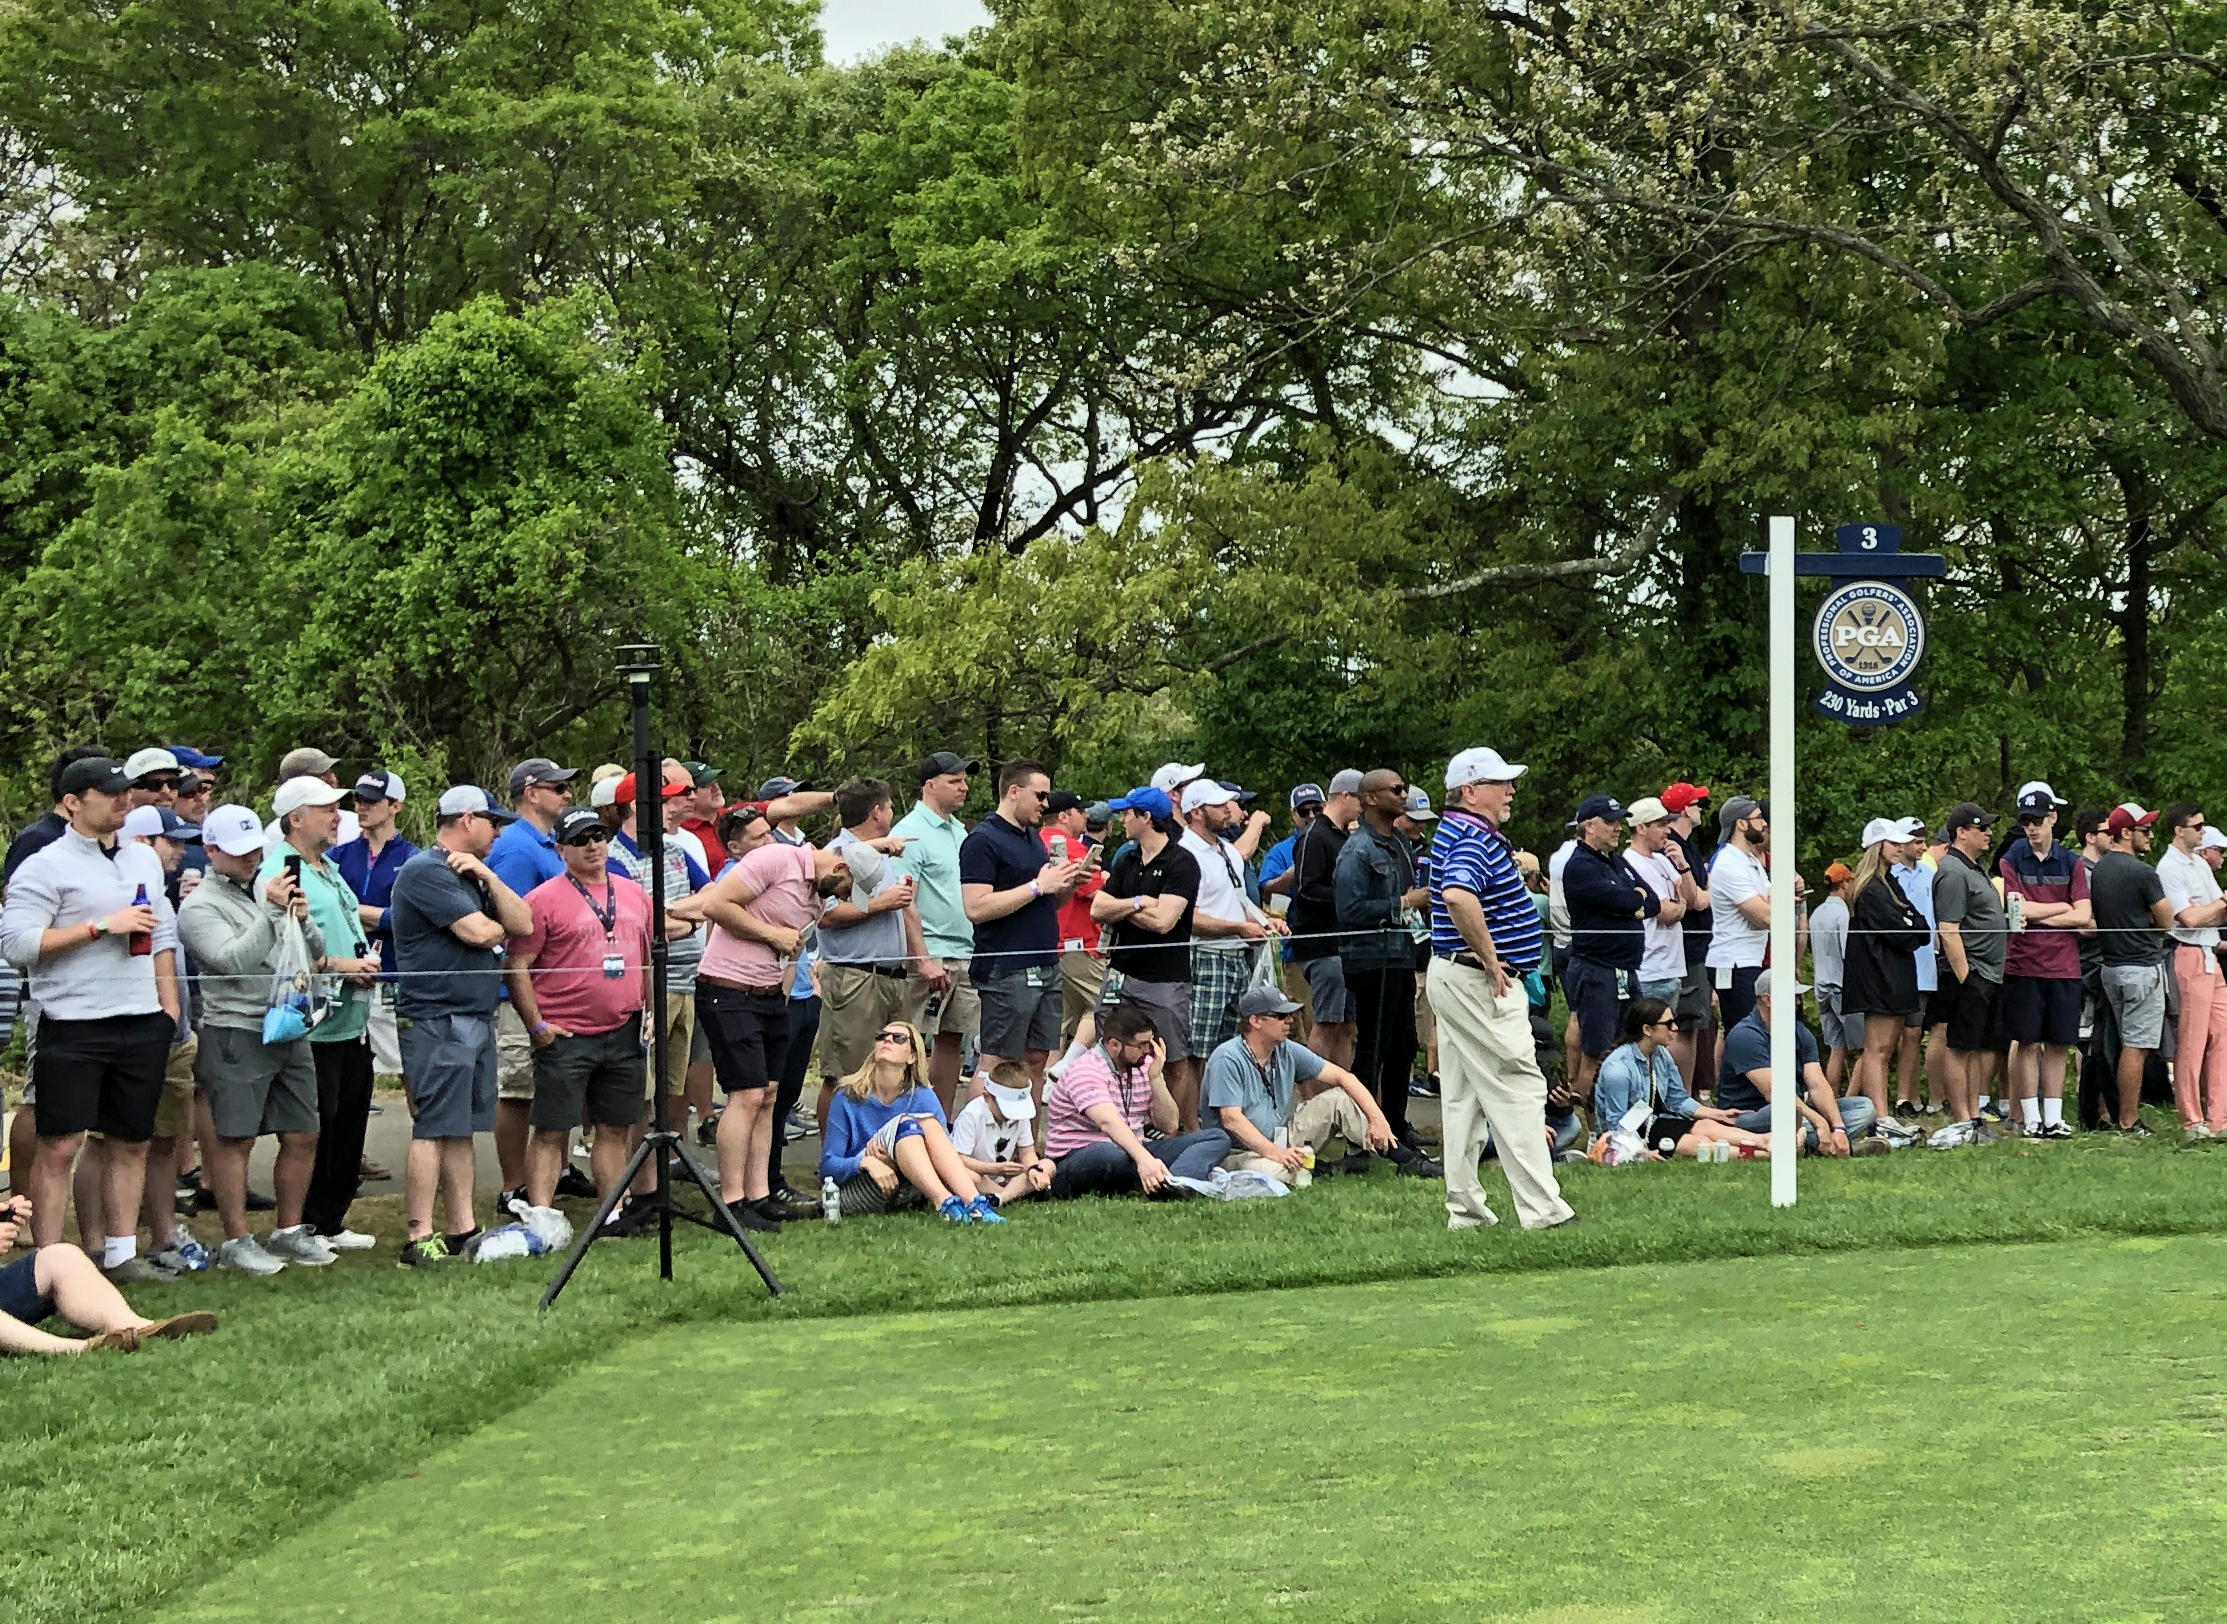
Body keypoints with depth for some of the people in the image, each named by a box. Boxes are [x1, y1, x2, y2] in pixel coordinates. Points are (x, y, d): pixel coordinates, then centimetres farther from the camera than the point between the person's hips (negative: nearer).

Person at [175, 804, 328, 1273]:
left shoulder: (269, 888, 16)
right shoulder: (200, 906, -5)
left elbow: (316, 952, 16)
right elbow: (234, 961, -19)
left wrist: (303, 918, -4)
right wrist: (272, 912, -21)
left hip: (290, 1031, 7)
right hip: (236, 1035, -7)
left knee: (303, 1137, 8)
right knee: (235, 1140, -3)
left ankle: (289, 1230, 20)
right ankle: (236, 1240, 4)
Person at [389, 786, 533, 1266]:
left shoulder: (472, 874, 20)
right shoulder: (426, 872, -10)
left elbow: (522, 924, 10)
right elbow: (479, 933, -17)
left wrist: (488, 877, -3)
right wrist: (497, 927, 6)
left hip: (476, 1018, 9)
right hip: (437, 1020, -9)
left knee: (461, 1130, 10)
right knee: (433, 1129, -10)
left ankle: (463, 1230, 13)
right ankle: (419, 1239, -10)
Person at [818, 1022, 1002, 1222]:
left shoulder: (923, 1097, 3)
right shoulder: (848, 1098, -3)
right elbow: (828, 1165, -6)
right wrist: (866, 1162, -28)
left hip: (901, 1194, 3)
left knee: (928, 1122, -22)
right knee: (905, 1123, -26)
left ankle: (973, 1202, -42)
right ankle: (945, 1205, -48)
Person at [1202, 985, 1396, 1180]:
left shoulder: (1288, 1052, 1)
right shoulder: (1227, 1060, -19)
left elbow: (1342, 1077, 2)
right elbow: (1231, 1118, -28)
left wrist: (1377, 1118, -10)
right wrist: (1276, 1153, -37)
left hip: (1283, 1139, 7)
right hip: (1242, 1152, -7)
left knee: (1340, 1099, -4)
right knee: (1273, 1170, -40)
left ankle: (1394, 1151, -5)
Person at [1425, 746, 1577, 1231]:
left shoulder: (1454, 832, 15)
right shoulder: (1475, 840, -18)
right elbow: (1458, 897, -37)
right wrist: (1491, 960, -26)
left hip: (1453, 976, 11)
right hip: (1480, 983, -11)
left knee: (1463, 1096, 11)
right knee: (1518, 1088, -8)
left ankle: (1465, 1208, 15)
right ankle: (1541, 1208, -8)